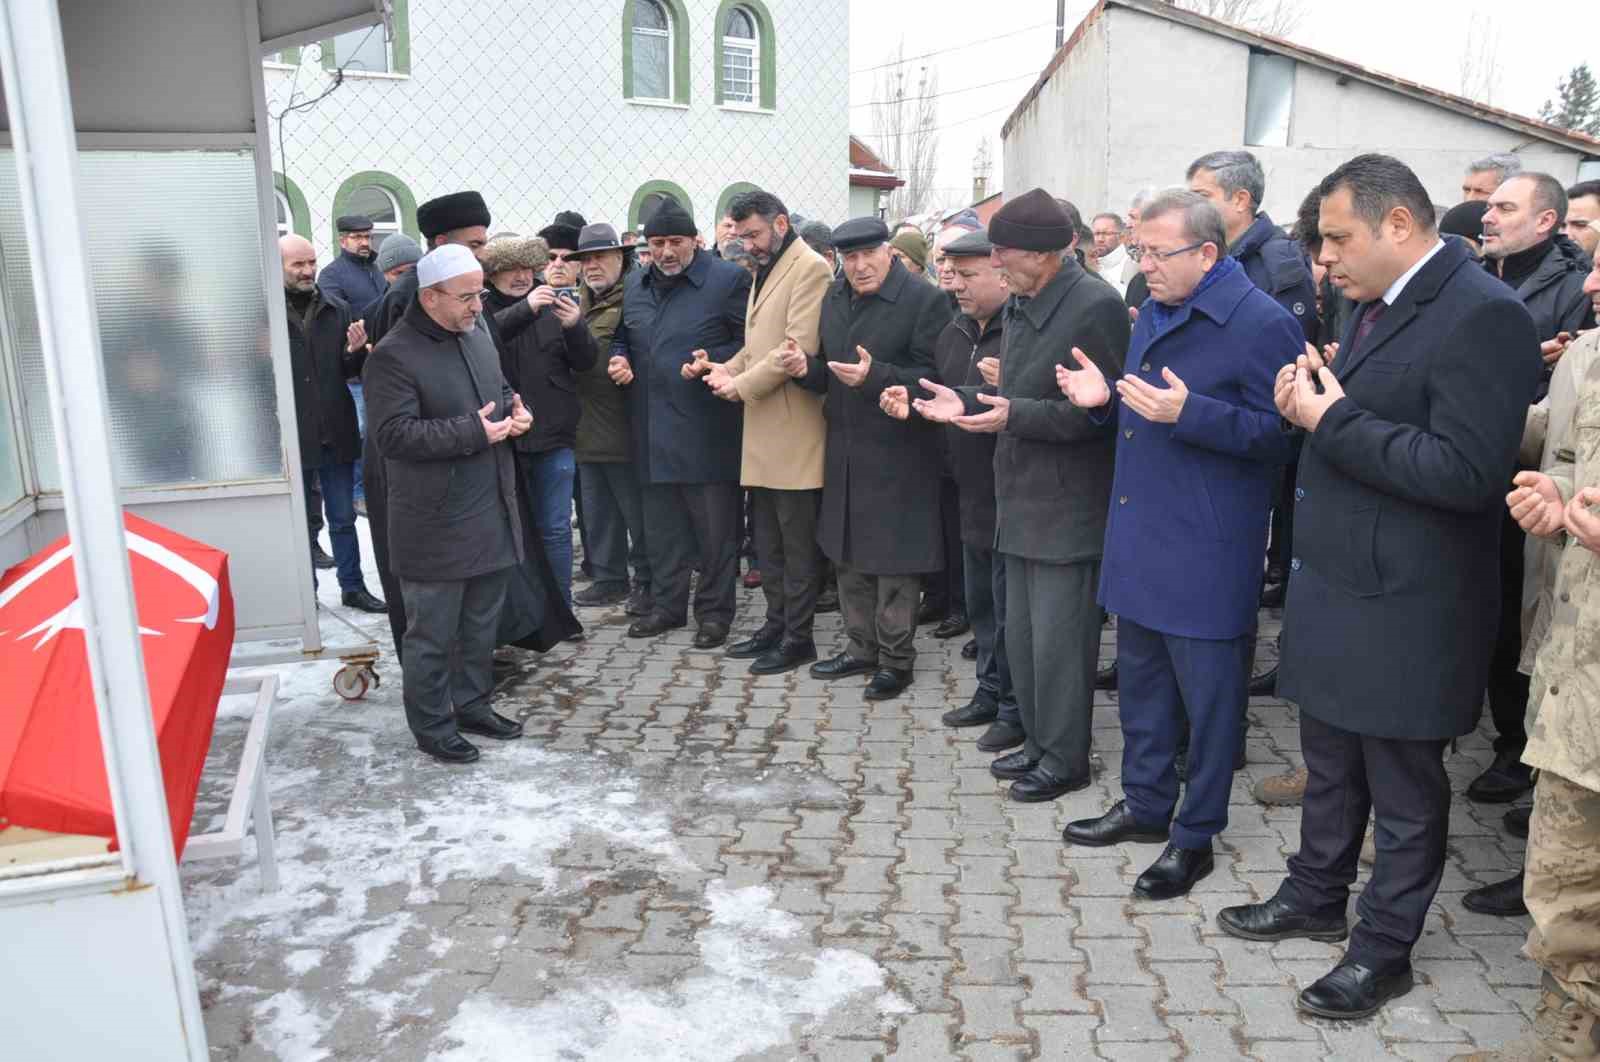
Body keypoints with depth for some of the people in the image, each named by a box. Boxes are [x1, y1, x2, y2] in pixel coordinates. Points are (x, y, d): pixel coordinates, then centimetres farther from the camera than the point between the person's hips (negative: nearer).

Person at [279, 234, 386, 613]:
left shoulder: (336, 309, 3)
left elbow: (349, 371, 7)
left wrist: (355, 352, -12)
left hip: (335, 432, 3)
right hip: (291, 436, -3)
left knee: (343, 518, 13)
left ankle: (353, 587, 25)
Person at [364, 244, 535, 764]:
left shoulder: (477, 335, 10)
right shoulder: (394, 355, -16)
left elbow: (501, 390, 23)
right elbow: (394, 434, -22)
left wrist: (515, 411, 0)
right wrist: (473, 431, -23)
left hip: (490, 513, 8)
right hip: (436, 524, -8)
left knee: (481, 623, 19)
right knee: (433, 633, 6)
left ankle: (472, 703, 36)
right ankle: (431, 726, 21)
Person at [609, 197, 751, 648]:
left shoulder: (728, 279, -6)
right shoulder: (636, 285, 13)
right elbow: (622, 337, 26)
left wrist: (714, 362, -20)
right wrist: (618, 359, 5)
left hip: (707, 429, -6)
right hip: (653, 428, 6)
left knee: (714, 524, 3)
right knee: (661, 523, 14)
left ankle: (714, 611, 16)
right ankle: (668, 605, 28)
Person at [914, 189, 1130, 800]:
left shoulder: (1095, 306, -16)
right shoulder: (1020, 305, 12)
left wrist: (1016, 415, -24)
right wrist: (968, 406, 4)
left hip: (1069, 506, -9)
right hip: (1023, 498, 9)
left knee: (1057, 641, 1)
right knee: (1021, 635, 17)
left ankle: (1065, 760, 17)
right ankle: (1039, 742, 32)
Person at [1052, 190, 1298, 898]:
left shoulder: (1261, 324, -14)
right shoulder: (1153, 316, 13)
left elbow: (1279, 433, -18)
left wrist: (1188, 412, -27)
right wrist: (1107, 399, 3)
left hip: (1205, 551, -8)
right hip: (1139, 538, 9)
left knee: (1207, 694, 5)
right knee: (1139, 678, 18)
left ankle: (1196, 836, 19)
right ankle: (1145, 804, 35)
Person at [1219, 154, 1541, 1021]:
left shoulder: (1481, 314, -19)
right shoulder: (1376, 306, 9)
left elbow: (1467, 472, -26)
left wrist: (1334, 422, -23)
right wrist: (1314, 403, -3)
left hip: (1405, 613, -8)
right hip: (1335, 586, 9)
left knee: (1404, 791, 10)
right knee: (1330, 766, 23)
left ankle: (1383, 951, 27)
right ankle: (1316, 898, 42)